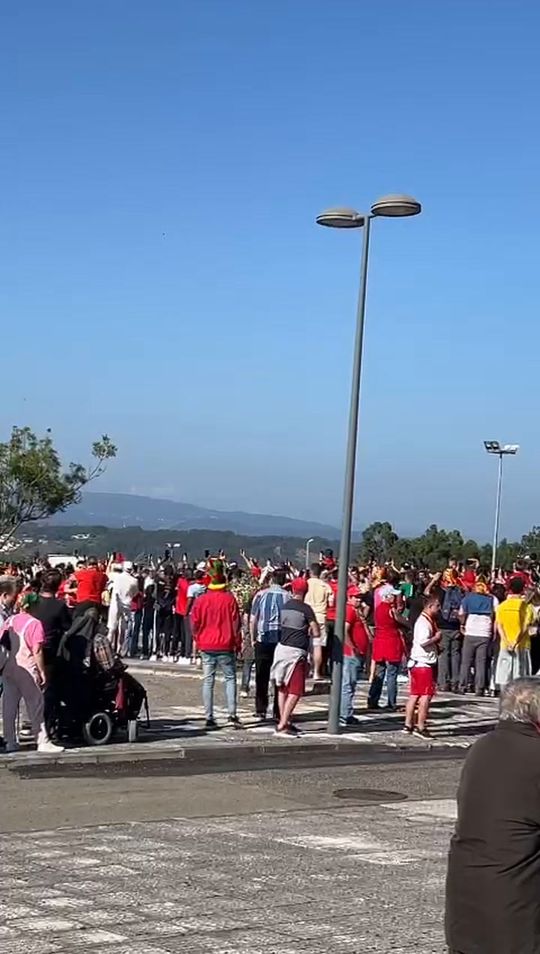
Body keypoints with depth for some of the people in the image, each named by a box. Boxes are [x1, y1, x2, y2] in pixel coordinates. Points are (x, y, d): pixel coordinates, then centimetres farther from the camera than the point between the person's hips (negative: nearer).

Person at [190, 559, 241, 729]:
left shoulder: (201, 600, -2)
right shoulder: (229, 599, -7)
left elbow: (194, 623, 3)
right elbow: (236, 622, -3)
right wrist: (237, 643, 8)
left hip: (206, 646, 2)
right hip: (226, 646, -2)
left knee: (208, 681, 6)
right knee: (230, 678, 8)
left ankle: (209, 718, 3)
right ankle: (232, 714, -4)